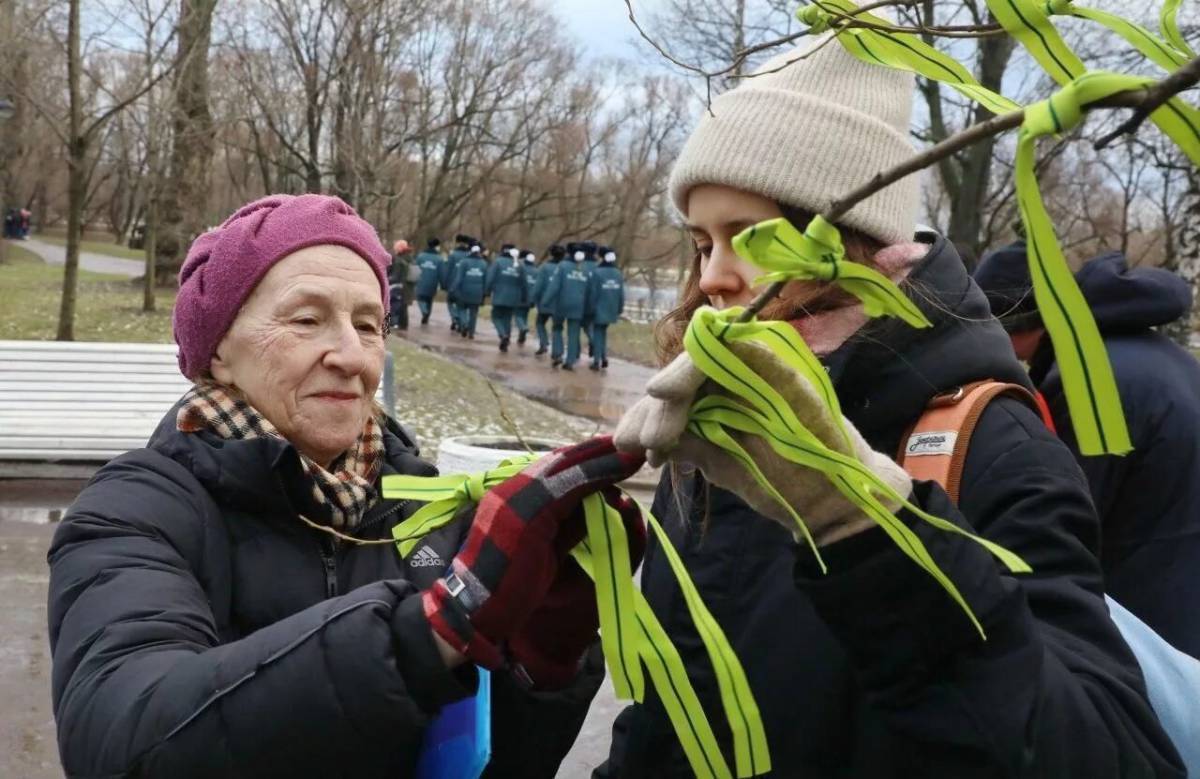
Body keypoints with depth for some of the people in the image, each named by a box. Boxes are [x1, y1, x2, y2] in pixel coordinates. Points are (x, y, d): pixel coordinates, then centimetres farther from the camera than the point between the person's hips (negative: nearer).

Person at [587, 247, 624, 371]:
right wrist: (619, 309, 15)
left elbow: (593, 293, -12)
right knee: (603, 332, 21)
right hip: (611, 310, 5)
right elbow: (621, 294, 6)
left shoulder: (597, 272, -14)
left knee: (598, 333, 2)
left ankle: (597, 361, -2)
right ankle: (604, 358, 19)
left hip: (599, 309, -5)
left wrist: (591, 309, -3)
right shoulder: (617, 273, 3)